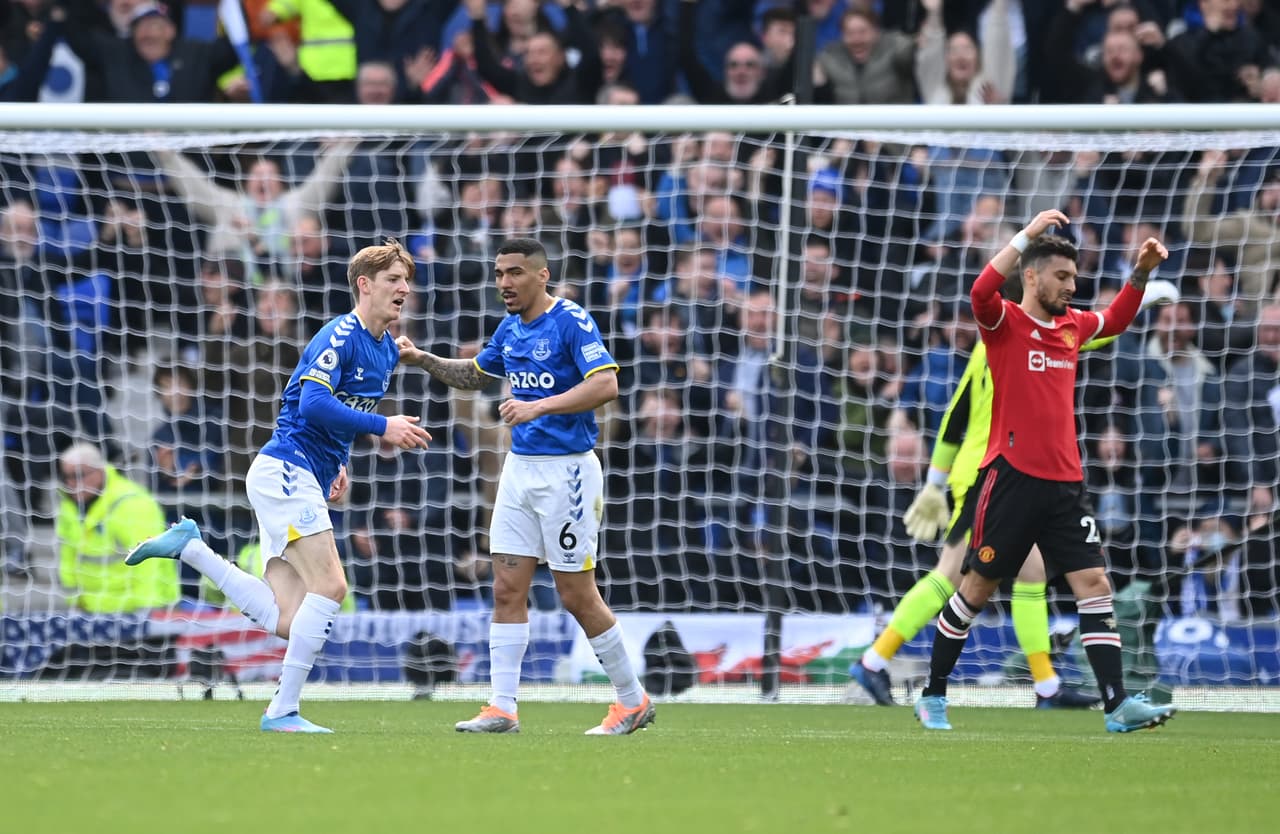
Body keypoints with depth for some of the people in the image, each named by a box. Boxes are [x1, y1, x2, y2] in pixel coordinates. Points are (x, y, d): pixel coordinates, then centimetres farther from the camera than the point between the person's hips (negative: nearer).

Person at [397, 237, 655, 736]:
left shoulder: (571, 322, -13)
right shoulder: (510, 329, 11)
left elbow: (606, 385, -25)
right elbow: (476, 375, 29)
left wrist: (540, 406, -31)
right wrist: (424, 361, 15)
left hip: (567, 469, -7)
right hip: (520, 467, 7)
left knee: (577, 595, -2)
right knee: (507, 589, 0)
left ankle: (633, 701, 12)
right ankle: (502, 708, 0)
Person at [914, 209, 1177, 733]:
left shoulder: (1072, 326, 13)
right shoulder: (1006, 322, -5)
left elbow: (1116, 319, 33)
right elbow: (981, 292, -28)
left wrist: (1141, 274, 17)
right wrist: (1027, 236, -31)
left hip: (1065, 482, 5)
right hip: (1012, 475, -5)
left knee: (1094, 584, -6)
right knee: (978, 587, 3)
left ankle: (1118, 705, -12)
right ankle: (932, 697, 17)